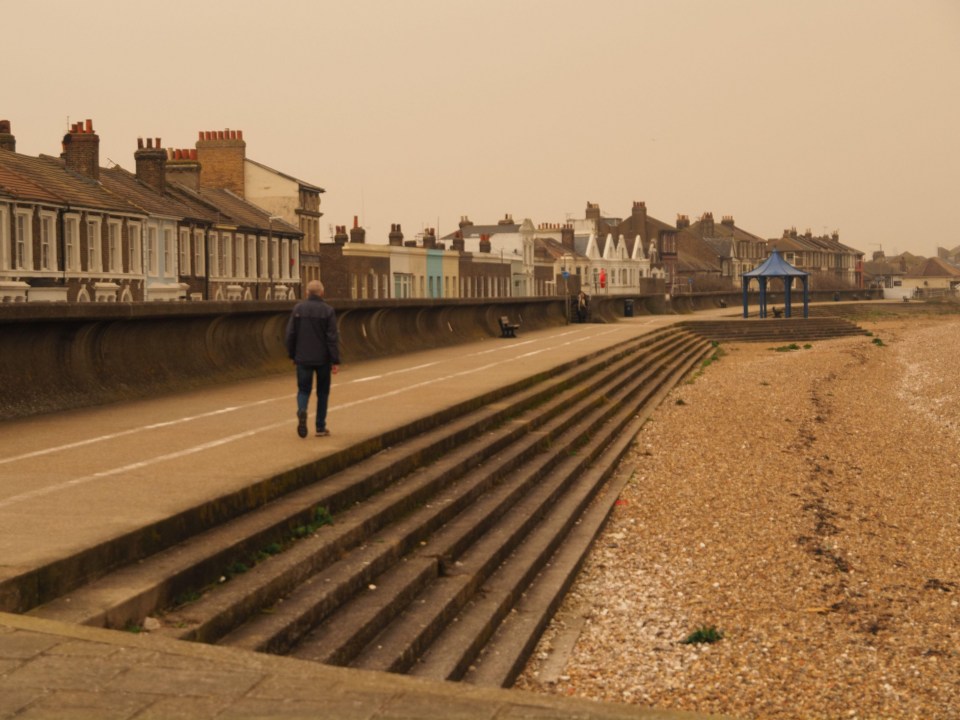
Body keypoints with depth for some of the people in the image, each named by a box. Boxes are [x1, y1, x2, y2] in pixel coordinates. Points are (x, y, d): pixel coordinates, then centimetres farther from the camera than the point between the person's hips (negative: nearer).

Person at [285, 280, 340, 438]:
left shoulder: (298, 309, -1)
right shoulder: (328, 311, -7)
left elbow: (290, 334, 0)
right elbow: (333, 337, -11)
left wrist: (292, 355, 12)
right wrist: (336, 361, -10)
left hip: (303, 358, 1)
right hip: (323, 359, -1)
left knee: (303, 390, 9)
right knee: (322, 392, 12)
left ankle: (302, 411, -22)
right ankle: (320, 428, 14)